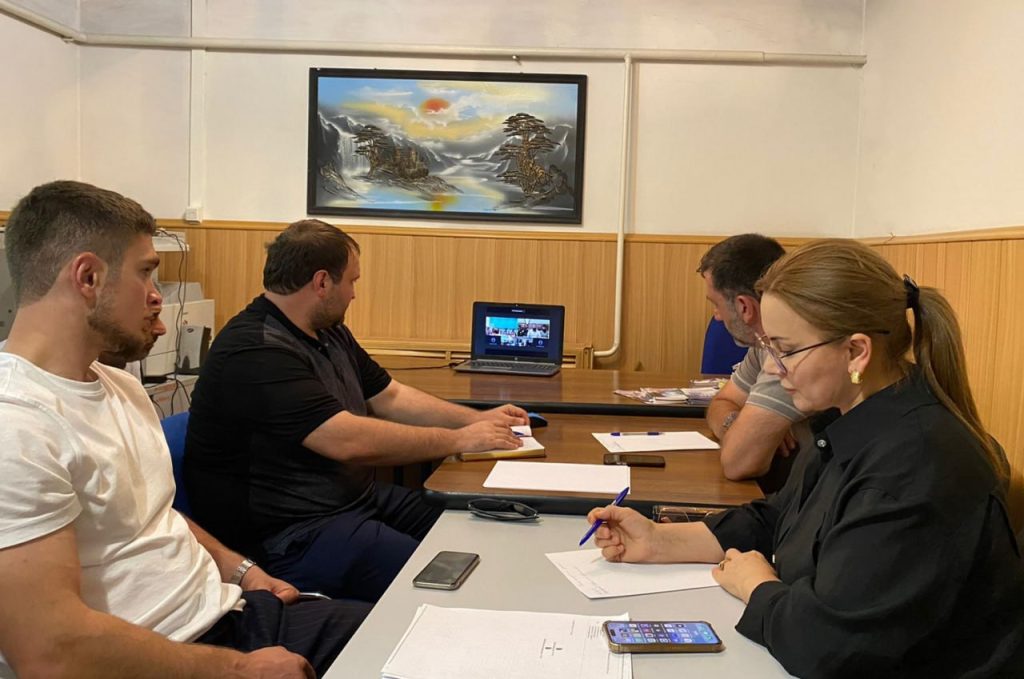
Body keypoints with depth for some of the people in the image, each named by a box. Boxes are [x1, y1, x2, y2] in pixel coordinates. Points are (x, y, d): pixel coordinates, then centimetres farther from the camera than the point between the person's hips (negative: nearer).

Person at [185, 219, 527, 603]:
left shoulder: (330, 334, 13)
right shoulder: (255, 354, -21)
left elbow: (391, 398, 19)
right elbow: (348, 441, -26)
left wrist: (478, 420, 9)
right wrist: (459, 440, -17)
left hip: (357, 498, 10)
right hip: (291, 535, -10)